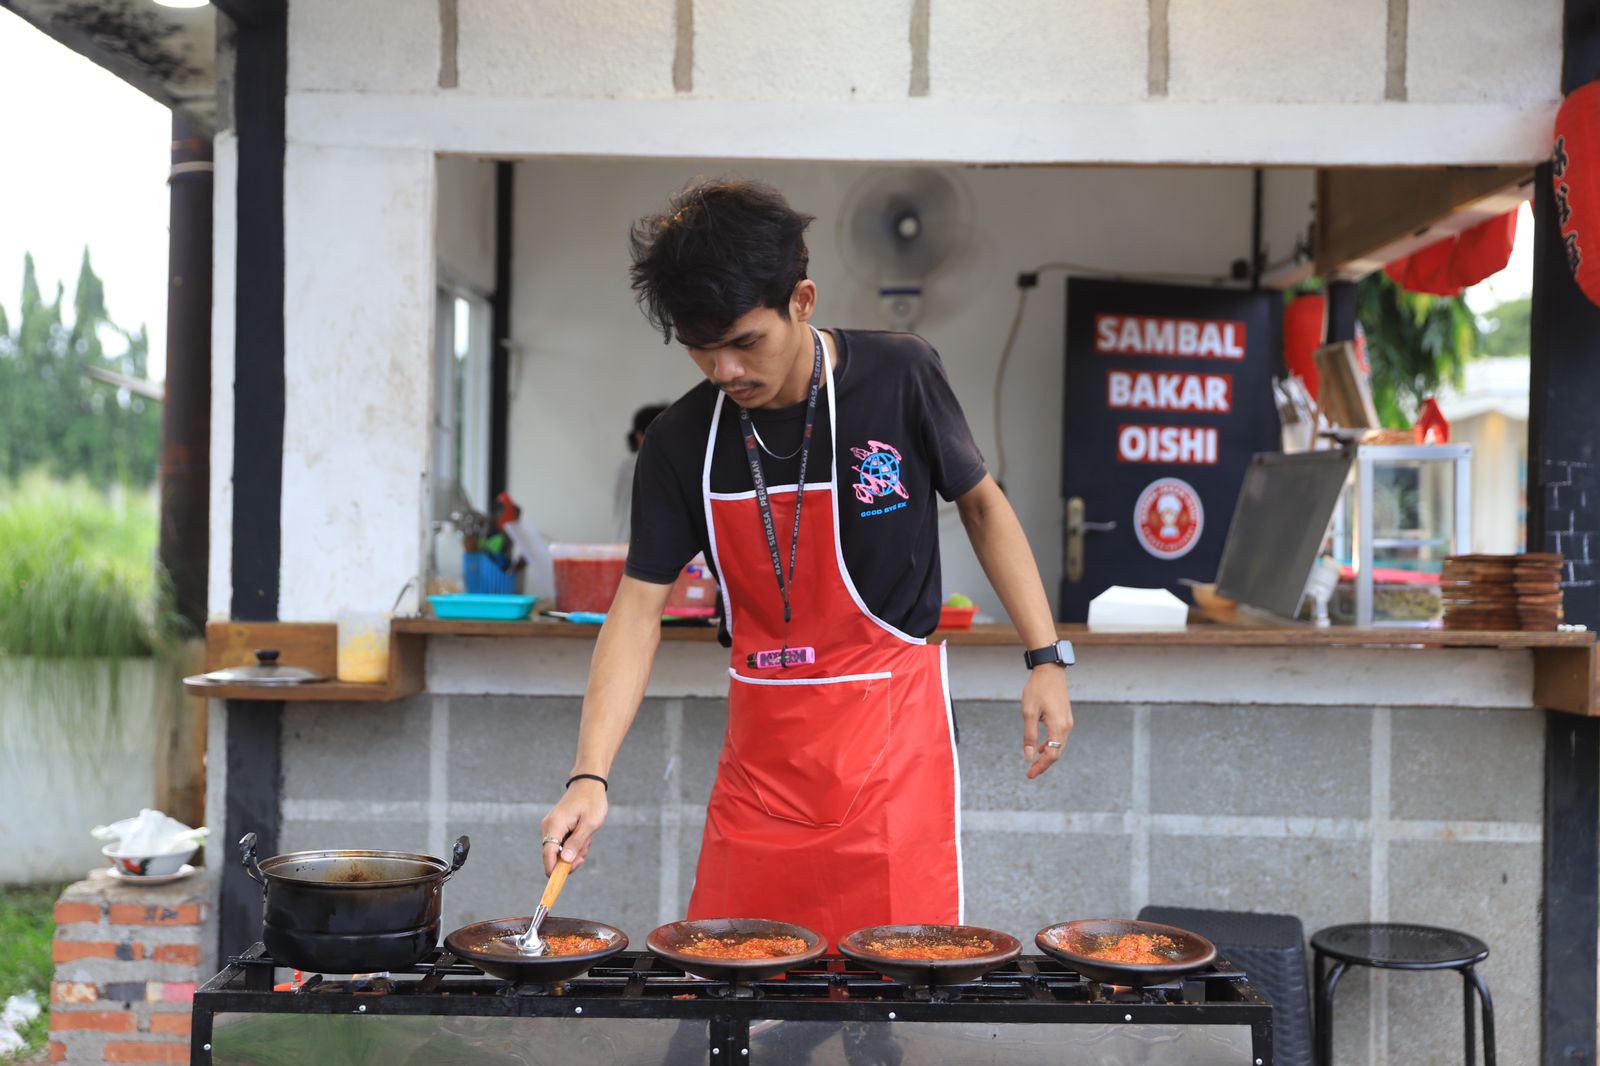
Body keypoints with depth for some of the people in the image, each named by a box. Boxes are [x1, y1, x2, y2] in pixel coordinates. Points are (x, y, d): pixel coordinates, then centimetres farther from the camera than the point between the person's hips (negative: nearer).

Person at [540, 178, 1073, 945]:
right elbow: (639, 608, -3)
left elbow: (981, 505, 5)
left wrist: (1047, 658, -1)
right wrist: (589, 778, -13)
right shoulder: (682, 442, -5)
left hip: (892, 727, -2)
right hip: (761, 741, 3)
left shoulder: (898, 378, -9)